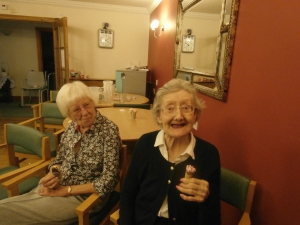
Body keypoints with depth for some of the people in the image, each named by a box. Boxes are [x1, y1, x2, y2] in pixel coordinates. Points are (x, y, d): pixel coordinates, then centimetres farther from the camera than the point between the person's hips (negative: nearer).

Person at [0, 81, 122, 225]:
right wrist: (52, 174, -10)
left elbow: (108, 180, -19)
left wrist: (66, 190, -16)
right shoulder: (72, 126, 0)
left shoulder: (108, 130, -19)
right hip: (57, 187, 6)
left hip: (85, 196, -6)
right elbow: (59, 160, 12)